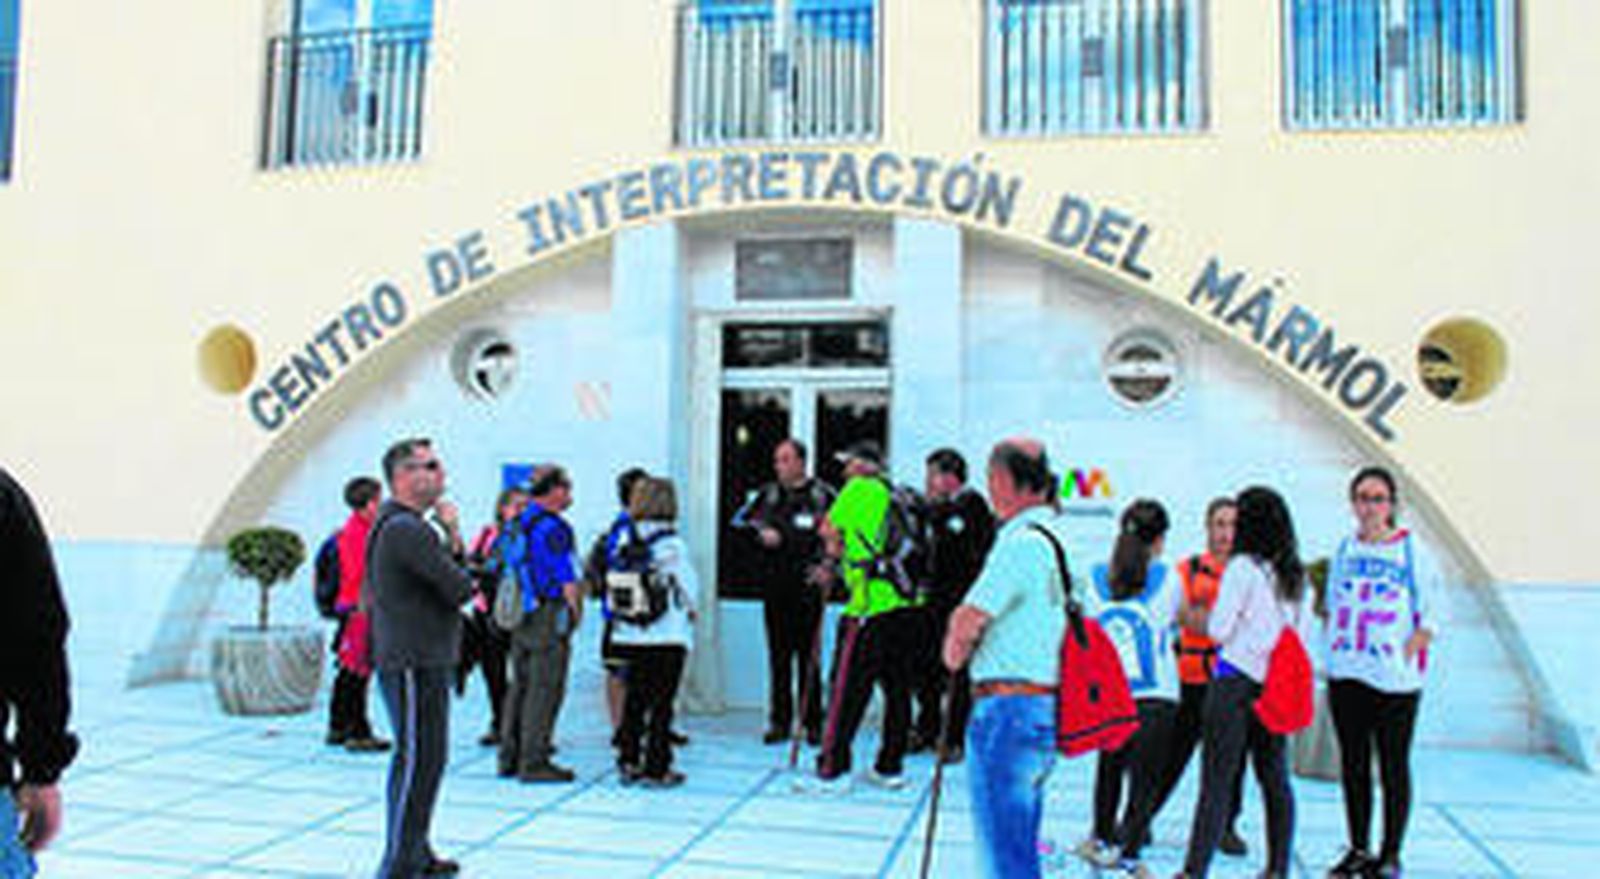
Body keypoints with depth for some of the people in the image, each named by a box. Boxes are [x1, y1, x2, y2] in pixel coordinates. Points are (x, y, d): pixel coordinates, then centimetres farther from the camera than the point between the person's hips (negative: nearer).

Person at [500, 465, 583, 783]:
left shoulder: (517, 526, 13)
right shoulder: (553, 528, -14)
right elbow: (567, 580, -15)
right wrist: (576, 613, -2)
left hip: (520, 618, 9)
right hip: (549, 616, -9)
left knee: (520, 686, 14)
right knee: (545, 689, -3)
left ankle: (509, 757, 20)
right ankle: (534, 762, 0)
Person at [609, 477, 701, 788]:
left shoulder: (624, 541, 0)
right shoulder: (671, 545, -13)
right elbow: (688, 587, -7)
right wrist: (690, 610, 12)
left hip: (629, 635, 5)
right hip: (667, 636, -5)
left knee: (634, 700, 15)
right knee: (661, 704, 3)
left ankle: (628, 763, 21)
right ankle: (656, 768, 7)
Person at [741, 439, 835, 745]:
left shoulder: (822, 495, 1)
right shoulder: (768, 495, 14)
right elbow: (743, 522, 15)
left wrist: (826, 565, -13)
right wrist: (760, 533, -4)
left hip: (807, 586, -4)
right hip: (774, 587, 4)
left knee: (808, 656, -2)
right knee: (778, 656, 7)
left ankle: (812, 723, 7)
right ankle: (780, 722, 14)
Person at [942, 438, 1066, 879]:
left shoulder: (1022, 541, -17)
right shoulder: (1057, 537, 13)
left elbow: (966, 622, -19)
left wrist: (953, 655, 1)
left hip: (1009, 706, -10)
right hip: (1046, 706, 10)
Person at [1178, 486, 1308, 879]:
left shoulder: (1243, 567, -9)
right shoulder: (1297, 574, 8)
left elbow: (1219, 628, -9)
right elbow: (1299, 632, 14)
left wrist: (1195, 619, 10)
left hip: (1237, 680, -6)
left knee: (1217, 780, -6)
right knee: (1275, 778, 13)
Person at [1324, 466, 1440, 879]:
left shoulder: (1412, 551, -3)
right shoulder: (1345, 550, 10)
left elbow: (1430, 618, -3)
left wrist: (1404, 658, -12)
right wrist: (1334, 655, 7)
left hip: (1394, 679, -4)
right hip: (1346, 674, 4)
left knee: (1394, 766, 2)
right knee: (1352, 764, 10)